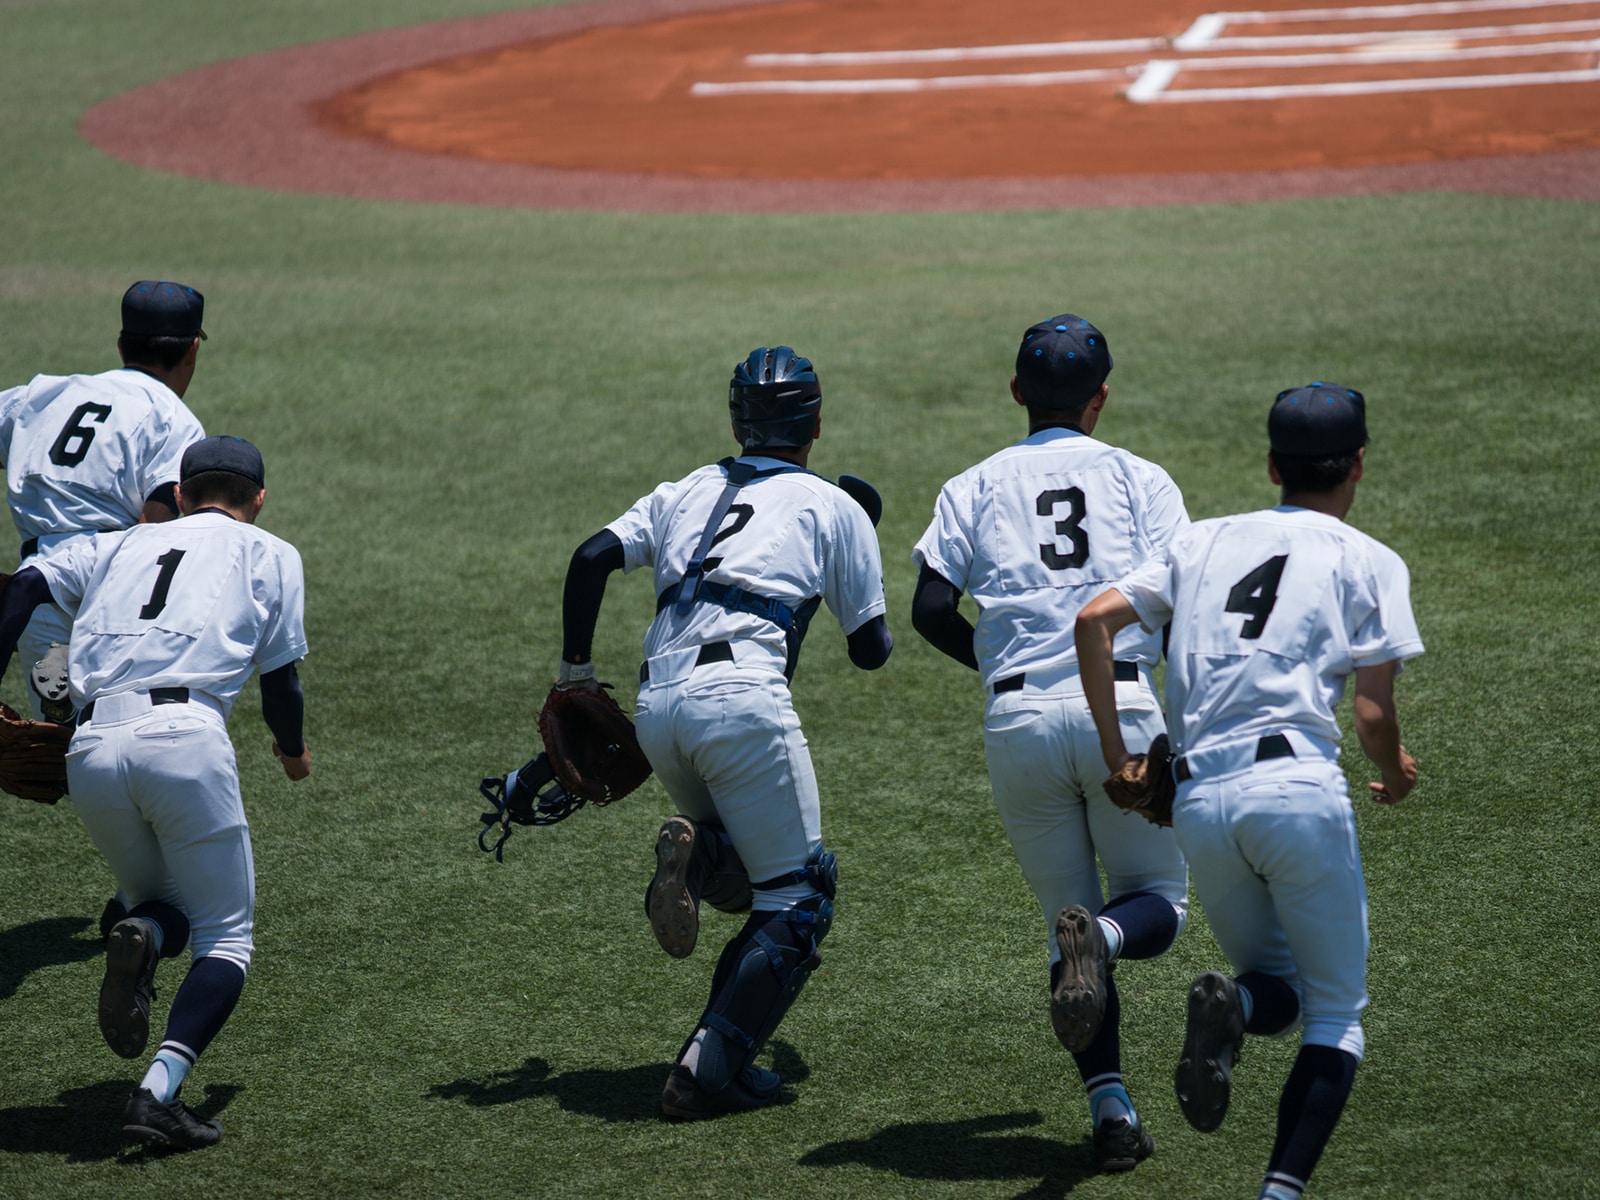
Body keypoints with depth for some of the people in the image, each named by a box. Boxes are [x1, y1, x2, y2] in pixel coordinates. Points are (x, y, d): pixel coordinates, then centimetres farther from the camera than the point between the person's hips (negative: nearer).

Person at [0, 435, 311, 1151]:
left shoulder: (115, 546, 27)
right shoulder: (269, 554, 20)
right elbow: (280, 685, 16)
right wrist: (293, 751, 36)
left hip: (90, 750, 4)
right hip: (184, 737, -4)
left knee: (164, 904, 23)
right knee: (227, 935, 6)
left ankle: (140, 937, -15)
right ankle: (157, 1093, -17)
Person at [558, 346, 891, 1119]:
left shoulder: (688, 492, 25)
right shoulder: (834, 507, 15)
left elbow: (591, 559, 11)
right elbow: (871, 650, 15)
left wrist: (575, 674, 18)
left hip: (655, 708, 5)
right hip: (740, 698, -5)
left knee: (745, 870, 23)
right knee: (797, 897, 2)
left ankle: (695, 853, -13)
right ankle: (711, 1068, -13)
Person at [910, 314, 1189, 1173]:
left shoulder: (974, 487, 15)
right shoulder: (1138, 478, 12)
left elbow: (932, 609, 2)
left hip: (1017, 718, 1)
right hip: (1121, 707, -1)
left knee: (1068, 921, 12)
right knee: (1158, 905, 12)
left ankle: (1110, 1109, -5)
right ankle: (1103, 936, -25)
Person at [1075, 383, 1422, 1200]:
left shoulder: (1205, 540, 20)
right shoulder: (1367, 562, 8)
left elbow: (1094, 620, 10)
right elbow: (1372, 713, 2)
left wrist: (1115, 755, 13)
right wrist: (1395, 778, 23)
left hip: (1198, 803, 4)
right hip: (1298, 788, -4)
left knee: (1279, 989, 21)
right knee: (1335, 1013, 7)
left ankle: (1231, 1005, -16)